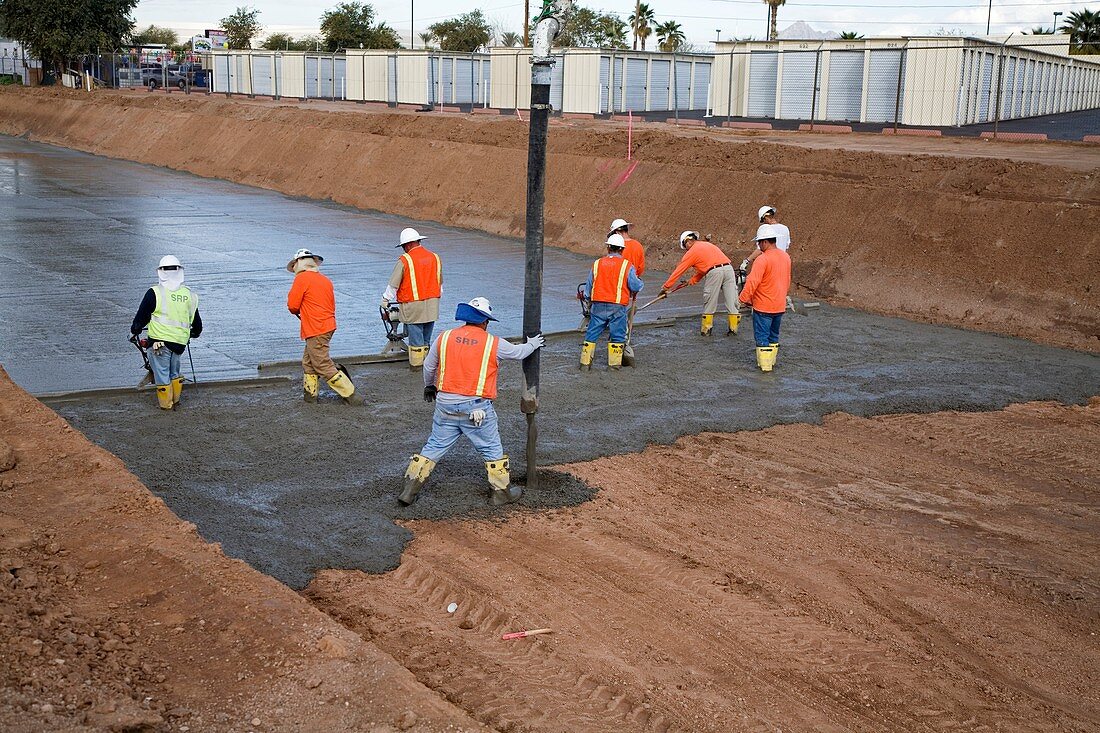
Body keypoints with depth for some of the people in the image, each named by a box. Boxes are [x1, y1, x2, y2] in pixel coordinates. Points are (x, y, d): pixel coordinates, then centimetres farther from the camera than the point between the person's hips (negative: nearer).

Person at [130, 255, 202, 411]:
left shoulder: (154, 293, -9)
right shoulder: (189, 295, 4)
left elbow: (142, 316, -1)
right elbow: (197, 322, 14)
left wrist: (135, 330, 18)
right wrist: (195, 333, 35)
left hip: (159, 341, -4)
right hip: (180, 342, 4)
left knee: (162, 373, 7)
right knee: (174, 372, 21)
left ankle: (165, 403, 13)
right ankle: (176, 399, 32)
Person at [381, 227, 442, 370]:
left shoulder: (404, 260, -11)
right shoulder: (435, 257, 7)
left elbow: (393, 284, -4)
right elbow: (440, 283, 18)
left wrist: (385, 300, 10)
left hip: (413, 306, -5)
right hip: (432, 305, 5)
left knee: (415, 334, 3)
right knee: (426, 336, 13)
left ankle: (416, 363, 7)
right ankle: (427, 362, 19)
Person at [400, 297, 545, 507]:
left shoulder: (444, 338, 3)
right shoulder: (493, 343, -4)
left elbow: (428, 367, 15)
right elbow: (518, 352, 14)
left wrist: (429, 387, 35)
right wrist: (533, 344, 36)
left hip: (446, 405, 3)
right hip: (477, 409, -3)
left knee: (434, 447, 13)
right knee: (492, 450, 13)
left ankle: (409, 489, 12)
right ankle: (502, 492, 22)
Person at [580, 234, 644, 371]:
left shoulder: (597, 264, 5)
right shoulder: (627, 265, -4)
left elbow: (588, 287, 12)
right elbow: (636, 287, -6)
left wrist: (587, 297, 30)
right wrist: (639, 281, 17)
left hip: (598, 306, 2)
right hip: (618, 307, -2)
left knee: (592, 334, 10)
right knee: (617, 335, 8)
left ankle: (585, 362, 12)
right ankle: (614, 363, 10)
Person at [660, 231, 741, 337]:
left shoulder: (692, 252, 9)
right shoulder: (707, 245, 29)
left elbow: (679, 271, 12)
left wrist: (666, 286, 17)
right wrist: (694, 280, 29)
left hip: (714, 272, -6)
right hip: (729, 268, 6)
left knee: (709, 302, 7)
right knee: (731, 300, 7)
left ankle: (706, 329, 14)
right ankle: (734, 328, 10)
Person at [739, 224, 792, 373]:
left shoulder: (763, 259, -20)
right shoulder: (786, 257, 5)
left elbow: (752, 282, -23)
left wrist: (745, 298, -12)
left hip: (763, 306, -7)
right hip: (780, 305, 7)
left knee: (762, 336, 3)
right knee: (774, 335, 19)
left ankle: (765, 364, 5)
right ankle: (772, 360, 28)